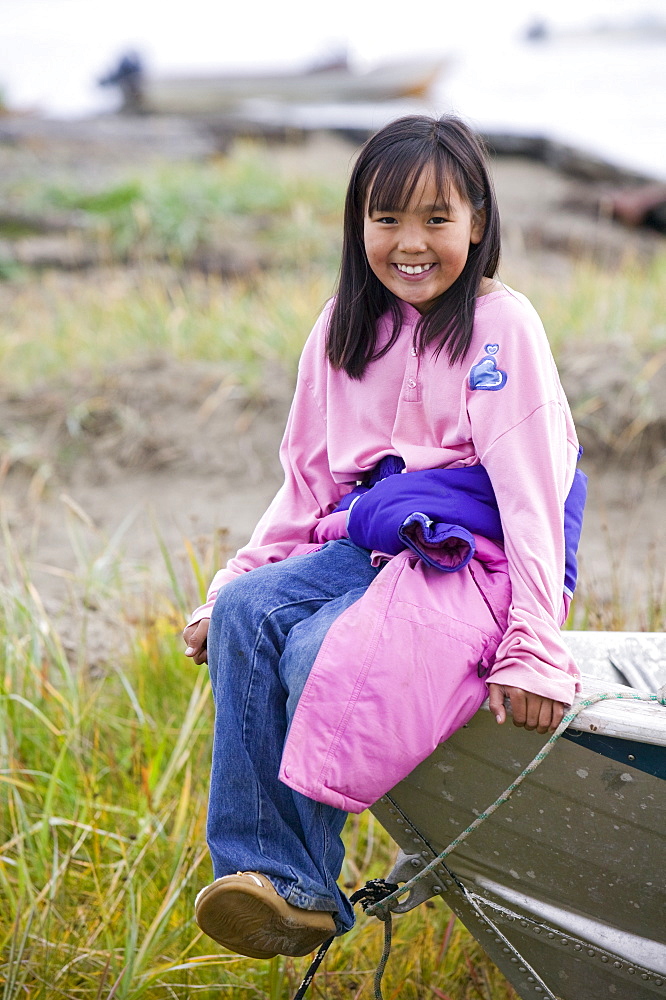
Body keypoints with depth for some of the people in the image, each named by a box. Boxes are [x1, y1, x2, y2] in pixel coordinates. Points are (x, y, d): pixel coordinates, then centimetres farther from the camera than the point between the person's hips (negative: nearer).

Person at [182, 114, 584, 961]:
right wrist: (239, 577, 7)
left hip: (471, 561, -6)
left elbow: (531, 491, -13)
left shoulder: (502, 326, -7)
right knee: (243, 615, -22)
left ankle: (310, 891, -14)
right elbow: (309, 478, 18)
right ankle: (266, 867, -23)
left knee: (324, 656, -30)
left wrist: (535, 646, -20)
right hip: (365, 549, 6)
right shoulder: (343, 328, 12)